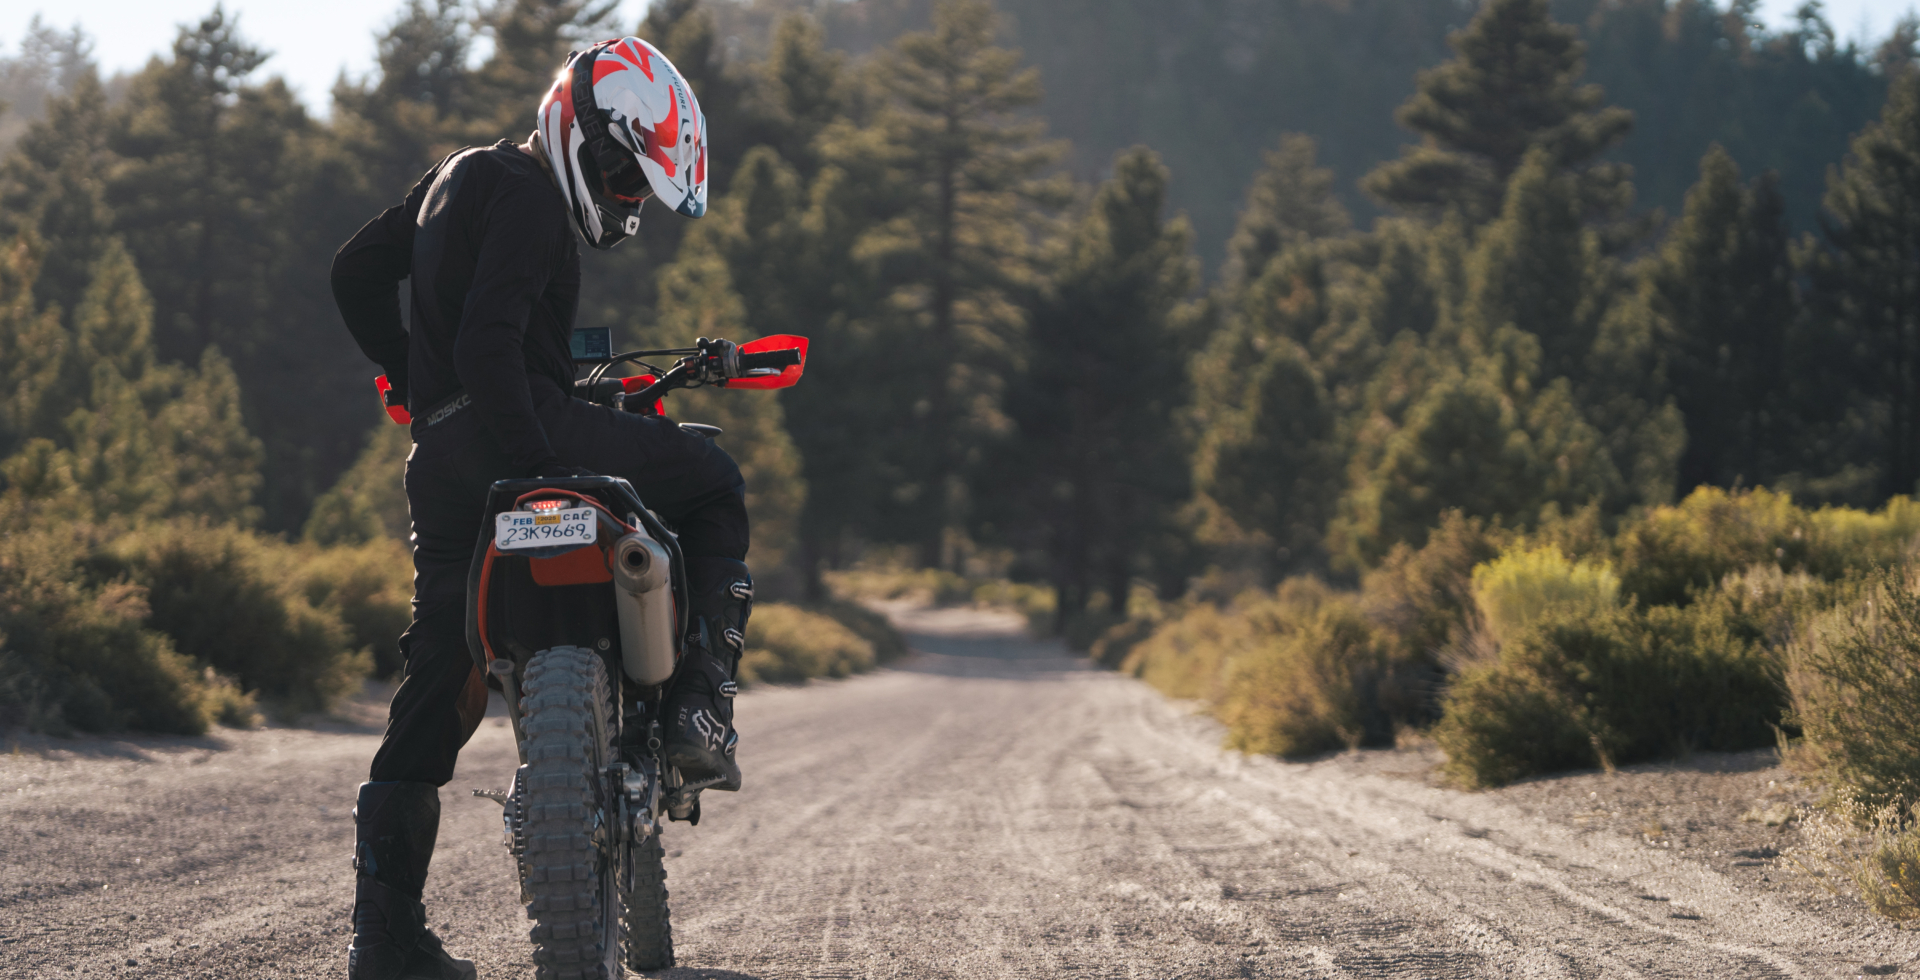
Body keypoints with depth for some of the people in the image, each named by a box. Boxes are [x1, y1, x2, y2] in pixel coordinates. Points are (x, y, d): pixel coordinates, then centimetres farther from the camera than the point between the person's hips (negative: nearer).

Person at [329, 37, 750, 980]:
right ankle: (700, 702, -3)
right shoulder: (529, 199, -9)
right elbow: (489, 338, -21)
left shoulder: (461, 175, 20)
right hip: (523, 428, -9)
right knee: (714, 485, 9)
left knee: (437, 686, 10)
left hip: (440, 465, 9)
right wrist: (537, 460, -23)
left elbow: (356, 273, 27)